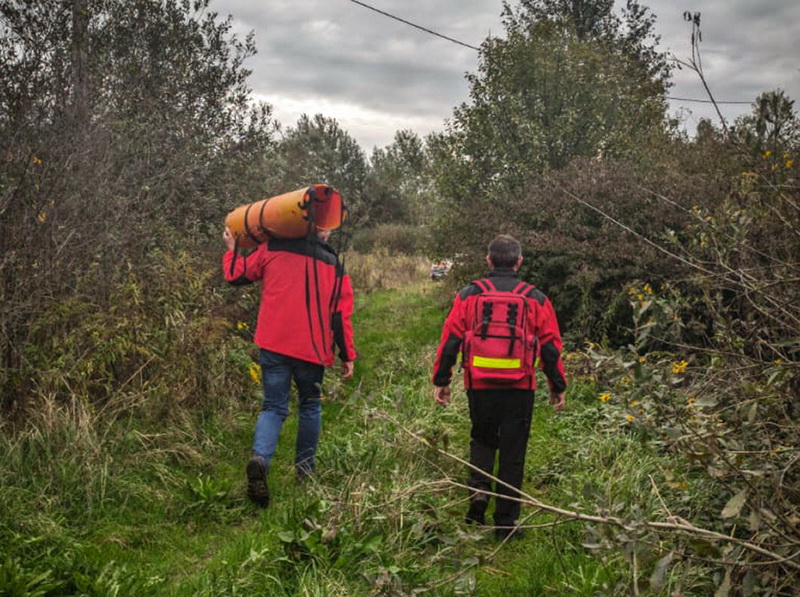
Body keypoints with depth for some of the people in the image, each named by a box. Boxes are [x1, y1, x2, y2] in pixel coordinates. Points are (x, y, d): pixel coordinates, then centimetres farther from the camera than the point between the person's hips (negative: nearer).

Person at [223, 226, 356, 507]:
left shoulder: (271, 249, 3)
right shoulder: (333, 264, 4)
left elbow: (237, 275, 6)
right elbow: (341, 313, 2)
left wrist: (231, 250, 26)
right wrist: (347, 355, 7)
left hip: (273, 345, 0)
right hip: (312, 348, 0)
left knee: (273, 407, 7)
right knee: (309, 405, 19)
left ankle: (260, 458, -19)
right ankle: (305, 468, 21)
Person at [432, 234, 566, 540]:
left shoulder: (469, 295, 2)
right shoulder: (535, 299, 3)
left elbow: (450, 339, 1)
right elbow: (551, 347, 5)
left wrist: (441, 380, 8)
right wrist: (558, 386, 14)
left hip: (479, 385, 1)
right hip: (519, 388, 0)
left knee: (482, 440, 23)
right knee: (512, 454, 8)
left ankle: (478, 489, 0)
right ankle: (506, 522, 12)